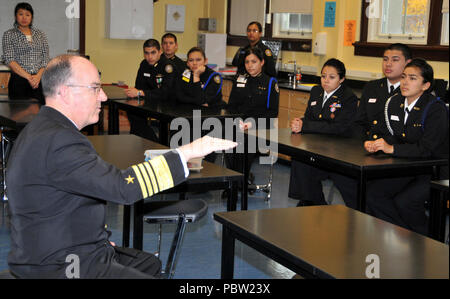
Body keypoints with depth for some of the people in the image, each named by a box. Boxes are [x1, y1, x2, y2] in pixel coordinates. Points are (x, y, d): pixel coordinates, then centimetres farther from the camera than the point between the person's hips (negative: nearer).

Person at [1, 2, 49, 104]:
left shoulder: (40, 34, 13)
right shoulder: (9, 35, 3)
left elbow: (46, 58, 7)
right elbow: (9, 60, -7)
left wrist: (38, 75, -10)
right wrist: (28, 77, -14)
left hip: (39, 80, 2)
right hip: (18, 81, -2)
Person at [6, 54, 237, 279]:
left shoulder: (42, 131, 11)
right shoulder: (58, 141, -25)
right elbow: (122, 187, -33)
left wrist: (95, 236, 12)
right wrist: (186, 153, -29)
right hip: (61, 267, -11)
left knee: (151, 263, 22)